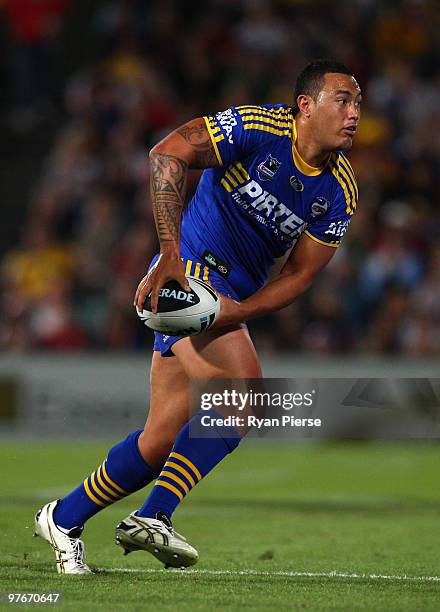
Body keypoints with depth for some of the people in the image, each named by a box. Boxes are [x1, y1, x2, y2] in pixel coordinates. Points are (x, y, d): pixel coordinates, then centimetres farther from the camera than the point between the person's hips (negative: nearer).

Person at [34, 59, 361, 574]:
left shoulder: (340, 193, 1)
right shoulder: (257, 127, -16)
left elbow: (300, 272, 2)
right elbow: (167, 155, -23)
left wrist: (240, 311, -16)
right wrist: (171, 252, -32)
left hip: (233, 296, 7)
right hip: (190, 276, -7)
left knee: (162, 440, 6)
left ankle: (63, 518, 24)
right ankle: (153, 518, -22)